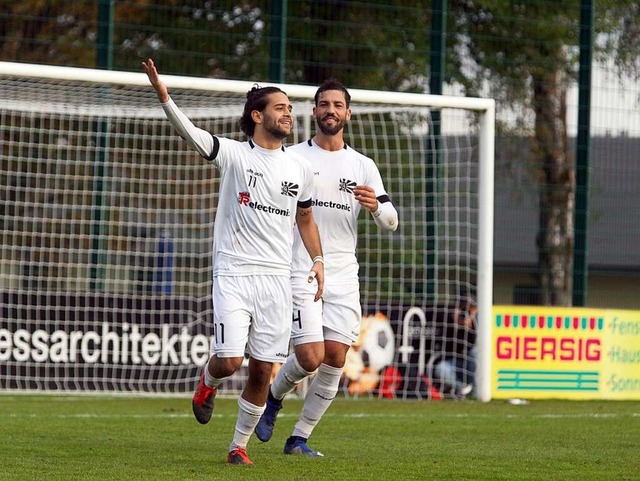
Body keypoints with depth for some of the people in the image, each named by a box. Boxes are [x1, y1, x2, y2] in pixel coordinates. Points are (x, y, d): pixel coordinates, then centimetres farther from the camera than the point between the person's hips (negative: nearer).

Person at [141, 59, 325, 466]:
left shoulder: (300, 168, 11)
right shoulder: (234, 154, -2)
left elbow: (305, 218, 25)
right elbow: (190, 133, -17)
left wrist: (318, 260, 9)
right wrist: (163, 94, -34)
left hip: (278, 279, 3)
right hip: (233, 274, -3)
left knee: (262, 372, 1)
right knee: (230, 361, -14)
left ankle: (239, 446, 17)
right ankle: (208, 382, 23)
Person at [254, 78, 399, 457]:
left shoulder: (363, 166, 10)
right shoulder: (292, 158, 1)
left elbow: (391, 222, 6)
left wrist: (376, 206, -16)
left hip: (344, 277, 4)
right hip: (300, 274, -3)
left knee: (335, 360, -3)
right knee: (310, 357, -14)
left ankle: (300, 437, 10)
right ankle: (274, 396, 18)